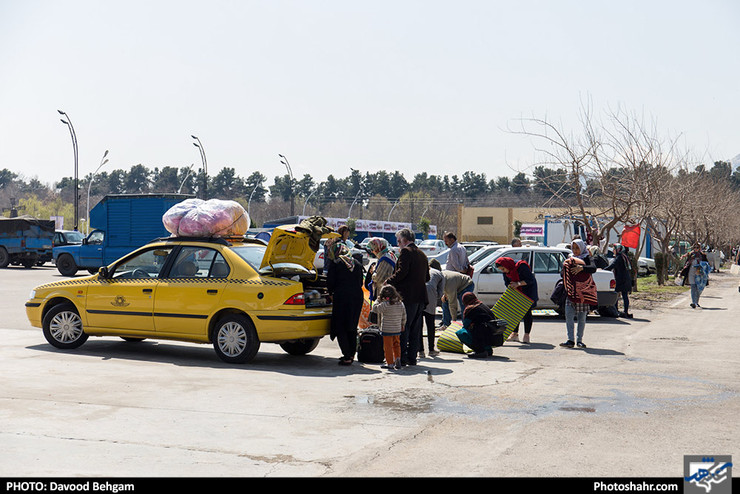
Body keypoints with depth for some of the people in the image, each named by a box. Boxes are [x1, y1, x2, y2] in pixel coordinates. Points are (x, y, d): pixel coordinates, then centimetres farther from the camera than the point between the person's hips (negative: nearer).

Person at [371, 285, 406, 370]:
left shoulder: (384, 304, -17)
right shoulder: (401, 304, 2)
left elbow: (375, 309, -8)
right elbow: (404, 316, 9)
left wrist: (378, 300, 4)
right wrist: (402, 325, 21)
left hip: (387, 330, -5)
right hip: (397, 330, 5)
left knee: (388, 346, 4)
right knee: (396, 345, 19)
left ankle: (390, 363, 8)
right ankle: (398, 359, 13)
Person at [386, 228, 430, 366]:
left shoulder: (406, 251, -8)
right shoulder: (422, 254, 17)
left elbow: (402, 272, -19)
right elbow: (427, 277, 19)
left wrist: (389, 281, -8)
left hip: (407, 297, -8)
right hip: (420, 297, 8)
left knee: (403, 328, -5)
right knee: (415, 329, 11)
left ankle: (402, 358, -5)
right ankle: (412, 357, 14)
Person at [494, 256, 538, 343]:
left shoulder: (521, 266, -27)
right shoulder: (505, 271, -6)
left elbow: (530, 279, -24)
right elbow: (507, 283, 6)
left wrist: (518, 283, -31)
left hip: (528, 288, -6)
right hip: (517, 290, 6)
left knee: (527, 311, -9)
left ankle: (526, 335, -5)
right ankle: (514, 334, 4)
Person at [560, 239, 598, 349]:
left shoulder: (587, 259, 2)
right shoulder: (569, 260, 15)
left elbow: (593, 268, -19)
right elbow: (565, 278, 20)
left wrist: (582, 268, -33)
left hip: (583, 292, -3)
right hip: (571, 292, 3)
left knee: (582, 318, 2)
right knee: (569, 316, -10)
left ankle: (579, 340, 9)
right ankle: (570, 340, -11)